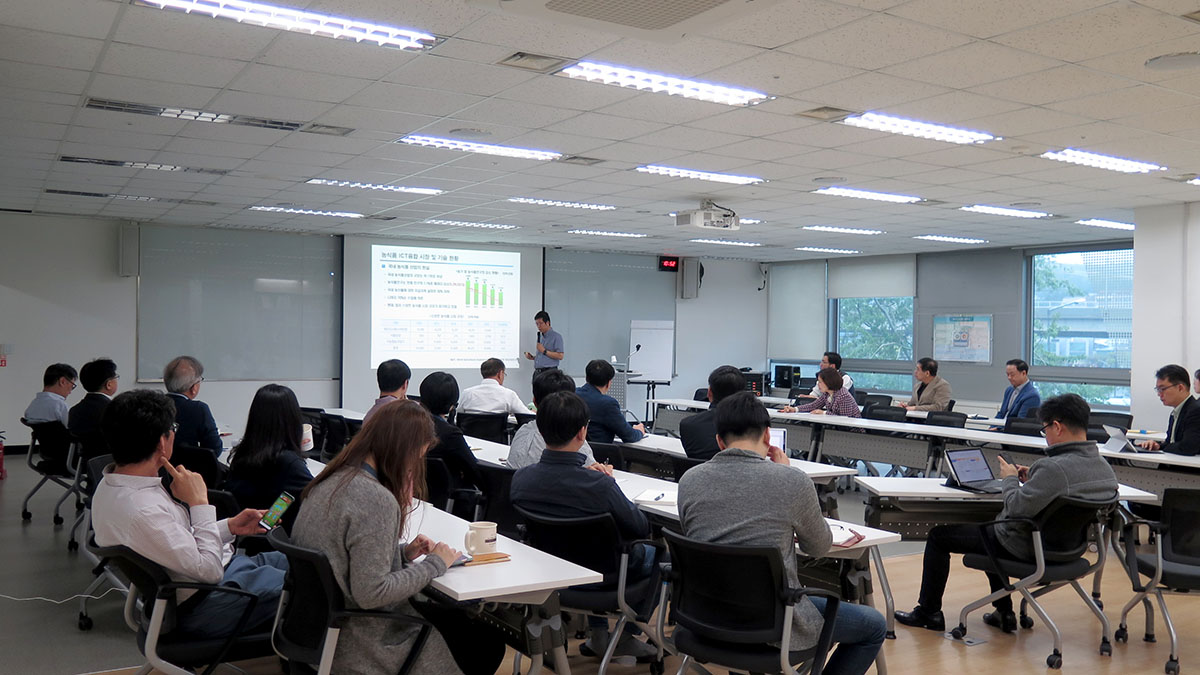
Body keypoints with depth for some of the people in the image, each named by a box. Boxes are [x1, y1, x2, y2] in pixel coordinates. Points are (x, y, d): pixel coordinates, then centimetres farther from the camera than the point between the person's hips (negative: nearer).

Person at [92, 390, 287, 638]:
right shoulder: (142, 511, -32)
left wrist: (230, 526, 5)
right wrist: (199, 502, -20)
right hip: (203, 610, -10)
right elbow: (210, 570, -25)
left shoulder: (110, 486, 0)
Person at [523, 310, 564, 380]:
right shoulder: (540, 336, 19)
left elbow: (560, 356, -12)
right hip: (537, 372, 7)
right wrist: (532, 357, 8)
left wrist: (544, 351, -14)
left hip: (549, 372, -7)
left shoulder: (556, 336, -4)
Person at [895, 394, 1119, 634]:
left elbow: (1017, 508, -30)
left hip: (1026, 549, -9)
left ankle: (929, 612, 20)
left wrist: (1010, 479, -13)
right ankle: (1004, 613, 33)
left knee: (938, 535, 7)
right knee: (987, 526, 35)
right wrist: (1032, 478, 5)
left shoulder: (1055, 467, -32)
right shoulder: (1104, 468, -3)